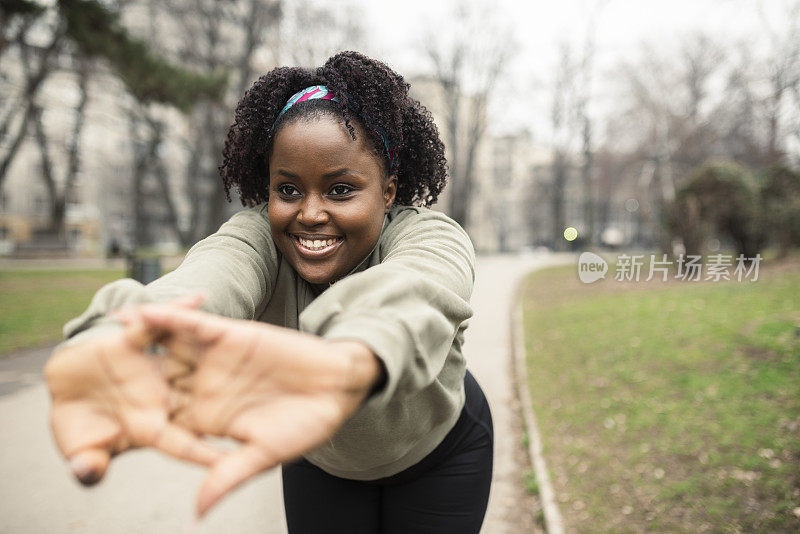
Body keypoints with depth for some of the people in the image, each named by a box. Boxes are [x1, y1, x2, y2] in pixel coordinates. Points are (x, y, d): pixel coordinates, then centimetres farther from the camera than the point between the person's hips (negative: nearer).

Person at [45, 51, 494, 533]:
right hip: (321, 457, 1)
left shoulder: (430, 235, -29)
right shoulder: (258, 236, -24)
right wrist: (114, 342, -70)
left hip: (439, 453, -1)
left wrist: (352, 361, -77)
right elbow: (207, 283, -47)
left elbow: (414, 292, -54)